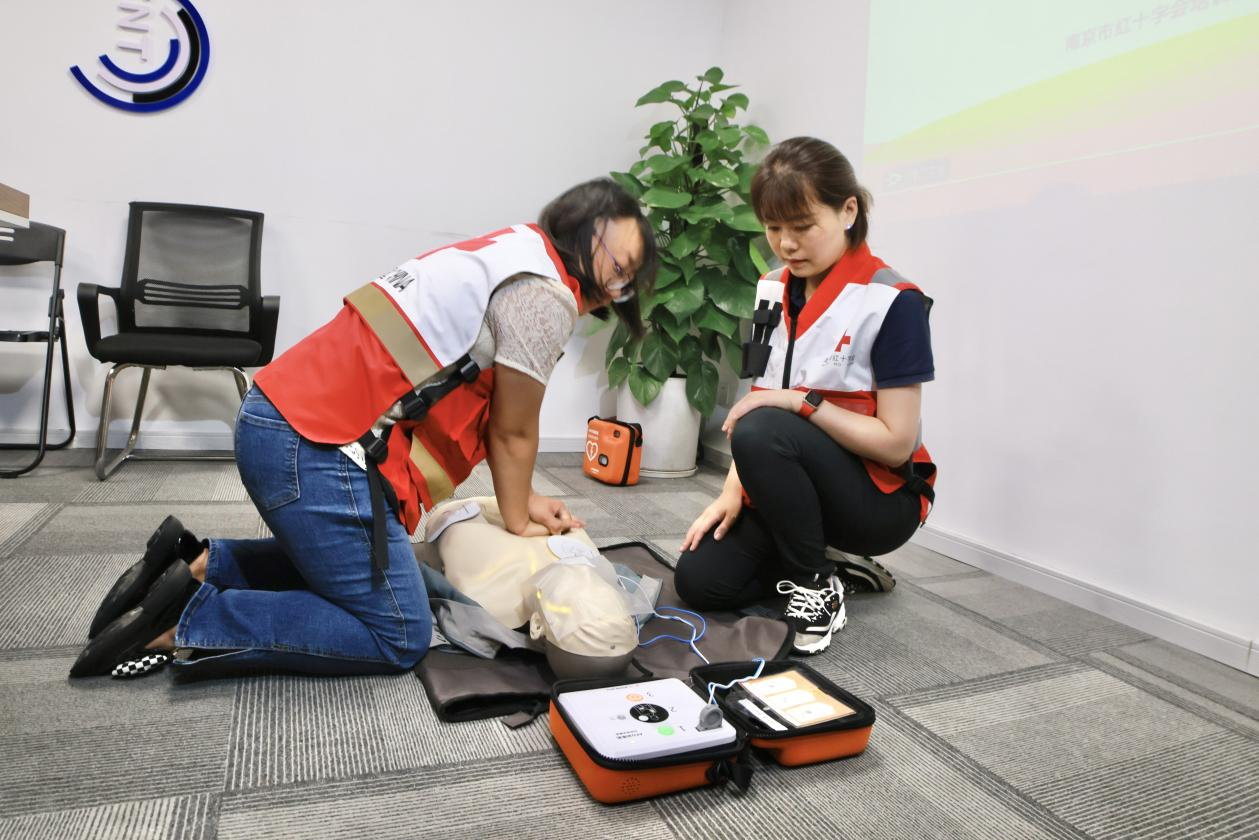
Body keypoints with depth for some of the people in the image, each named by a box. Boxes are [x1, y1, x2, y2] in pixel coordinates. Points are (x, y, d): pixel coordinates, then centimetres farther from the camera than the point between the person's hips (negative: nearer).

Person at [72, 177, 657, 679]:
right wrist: (518, 521, 12)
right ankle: (186, 623, -2)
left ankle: (196, 566, 19)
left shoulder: (503, 255, 20)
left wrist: (524, 499, 19)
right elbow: (514, 433, -3)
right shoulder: (545, 295, -11)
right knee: (398, 640, 0)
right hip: (318, 449, -10)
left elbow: (491, 418, 21)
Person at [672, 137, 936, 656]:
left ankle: (818, 588, -12)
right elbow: (758, 403, 4)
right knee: (699, 580, -10)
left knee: (762, 435, -33)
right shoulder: (773, 291, 3)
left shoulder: (892, 302, -17)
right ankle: (827, 556, 12)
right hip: (790, 485, 6)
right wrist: (734, 492, -7)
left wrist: (800, 402, -24)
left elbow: (897, 443, -19)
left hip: (880, 498, -6)